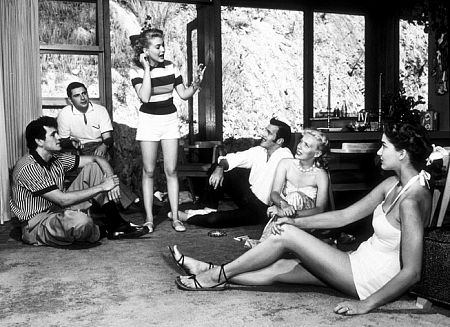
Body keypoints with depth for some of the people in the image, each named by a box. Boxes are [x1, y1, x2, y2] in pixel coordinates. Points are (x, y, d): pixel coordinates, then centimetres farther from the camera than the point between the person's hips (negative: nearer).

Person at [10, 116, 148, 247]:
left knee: (93, 168, 0)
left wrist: (110, 180, -15)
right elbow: (62, 199, -28)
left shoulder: (56, 159, 2)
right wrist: (102, 187, -24)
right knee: (81, 221, -41)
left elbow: (97, 159, 6)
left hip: (58, 211, 8)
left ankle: (115, 225, -4)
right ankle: (99, 232, -2)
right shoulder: (28, 168, -22)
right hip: (36, 226, -8)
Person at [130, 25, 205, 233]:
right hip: (149, 121, -2)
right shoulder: (137, 71, -8)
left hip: (169, 120, 2)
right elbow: (145, 97, -24)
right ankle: (149, 218, 11)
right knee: (148, 171, 2)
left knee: (171, 170, 1)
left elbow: (183, 95, 4)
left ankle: (175, 218, 7)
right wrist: (147, 69, -19)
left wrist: (196, 84, -14)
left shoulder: (170, 67, 1)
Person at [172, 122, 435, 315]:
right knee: (278, 269, 6)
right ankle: (217, 274, 16)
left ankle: (219, 274, 4)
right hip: (363, 263, 8)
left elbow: (412, 272, -26)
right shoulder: (393, 184, 3)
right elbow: (345, 215, 7)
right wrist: (297, 222, 0)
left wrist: (366, 304, -24)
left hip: (372, 279, -8)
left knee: (286, 236, -9)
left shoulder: (411, 200, -25)